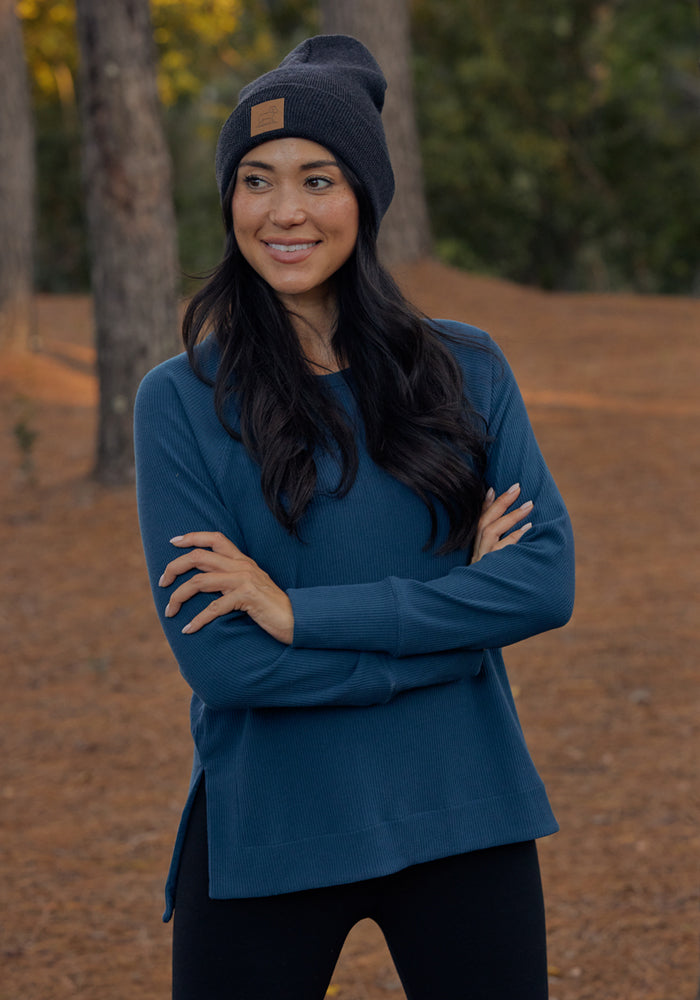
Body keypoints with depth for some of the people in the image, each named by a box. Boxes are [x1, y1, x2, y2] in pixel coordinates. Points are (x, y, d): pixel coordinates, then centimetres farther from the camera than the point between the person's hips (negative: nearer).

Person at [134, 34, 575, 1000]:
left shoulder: (466, 369, 2)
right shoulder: (181, 401, -5)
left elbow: (547, 580, -9)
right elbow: (217, 658, -12)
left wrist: (301, 612, -15)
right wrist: (453, 623, -13)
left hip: (461, 817, 2)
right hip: (267, 837, -2)